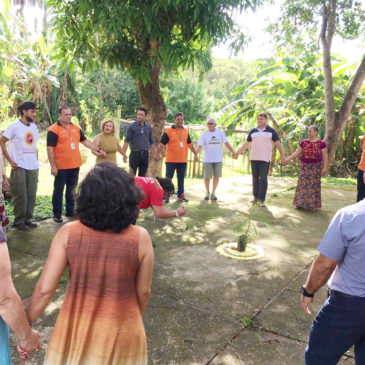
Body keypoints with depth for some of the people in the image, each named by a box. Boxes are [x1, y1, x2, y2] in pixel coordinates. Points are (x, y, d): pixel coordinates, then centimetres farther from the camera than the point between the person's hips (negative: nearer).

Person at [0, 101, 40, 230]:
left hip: (33, 167, 6)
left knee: (31, 195, 8)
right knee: (20, 195, -1)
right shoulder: (14, 126, -5)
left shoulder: (34, 126, 12)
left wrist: (36, 161, 10)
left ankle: (28, 219, 18)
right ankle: (19, 220, 11)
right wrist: (10, 161, -10)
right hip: (19, 167, -5)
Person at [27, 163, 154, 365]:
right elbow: (143, 292, -6)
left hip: (76, 330, 1)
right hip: (120, 335, 0)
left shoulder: (68, 233, -16)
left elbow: (44, 289, -12)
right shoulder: (140, 238, -17)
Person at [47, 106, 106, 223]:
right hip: (61, 167, -6)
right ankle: (57, 214, 13)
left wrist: (98, 150, 17)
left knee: (71, 189, 14)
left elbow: (85, 141, 22)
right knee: (58, 190, 3)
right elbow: (50, 149, -12)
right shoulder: (54, 130, -8)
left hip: (75, 165, 6)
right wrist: (53, 166, -15)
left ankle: (70, 211, 25)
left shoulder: (76, 128, 13)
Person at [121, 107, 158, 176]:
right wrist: (123, 154, -13)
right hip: (134, 153, -4)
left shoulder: (148, 127, 10)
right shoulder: (132, 127, -1)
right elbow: (127, 141, -5)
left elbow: (151, 142, 17)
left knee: (142, 175, 9)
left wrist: (155, 154, 11)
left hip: (145, 154, 4)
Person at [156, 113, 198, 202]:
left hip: (183, 160, 5)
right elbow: (162, 144, -9)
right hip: (171, 160, -4)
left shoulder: (185, 132, 12)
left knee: (181, 178, 11)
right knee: (168, 178, 1)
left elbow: (189, 144, 22)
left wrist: (195, 153, 24)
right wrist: (158, 153, -21)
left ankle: (180, 195, 20)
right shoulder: (168, 131, -4)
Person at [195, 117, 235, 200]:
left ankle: (213, 193, 19)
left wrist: (233, 152, -4)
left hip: (218, 159, 1)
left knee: (216, 176, 4)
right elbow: (200, 146, -6)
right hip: (207, 159, -1)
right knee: (207, 177, 3)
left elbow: (226, 143, 4)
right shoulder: (204, 134, 2)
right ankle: (207, 192, 23)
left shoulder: (221, 133, 5)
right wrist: (195, 154, -21)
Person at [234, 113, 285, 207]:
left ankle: (262, 199, -1)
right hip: (254, 158, 3)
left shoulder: (271, 131, 2)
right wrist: (238, 153, 9)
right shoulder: (253, 131, 10)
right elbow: (246, 144, 14)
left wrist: (282, 155, -10)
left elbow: (278, 144, -1)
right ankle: (256, 196, 20)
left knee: (263, 179, -6)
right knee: (255, 178, 8)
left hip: (265, 159, -3)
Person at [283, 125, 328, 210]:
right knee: (302, 184, 0)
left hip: (315, 167, -2)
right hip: (304, 166, 2)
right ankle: (300, 203, 7)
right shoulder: (304, 142, 6)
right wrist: (288, 159, -5)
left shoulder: (321, 143, -2)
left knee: (314, 185, 1)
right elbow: (297, 153, 6)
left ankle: (312, 204, 10)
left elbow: (325, 156, -3)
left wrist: (325, 167, -11)